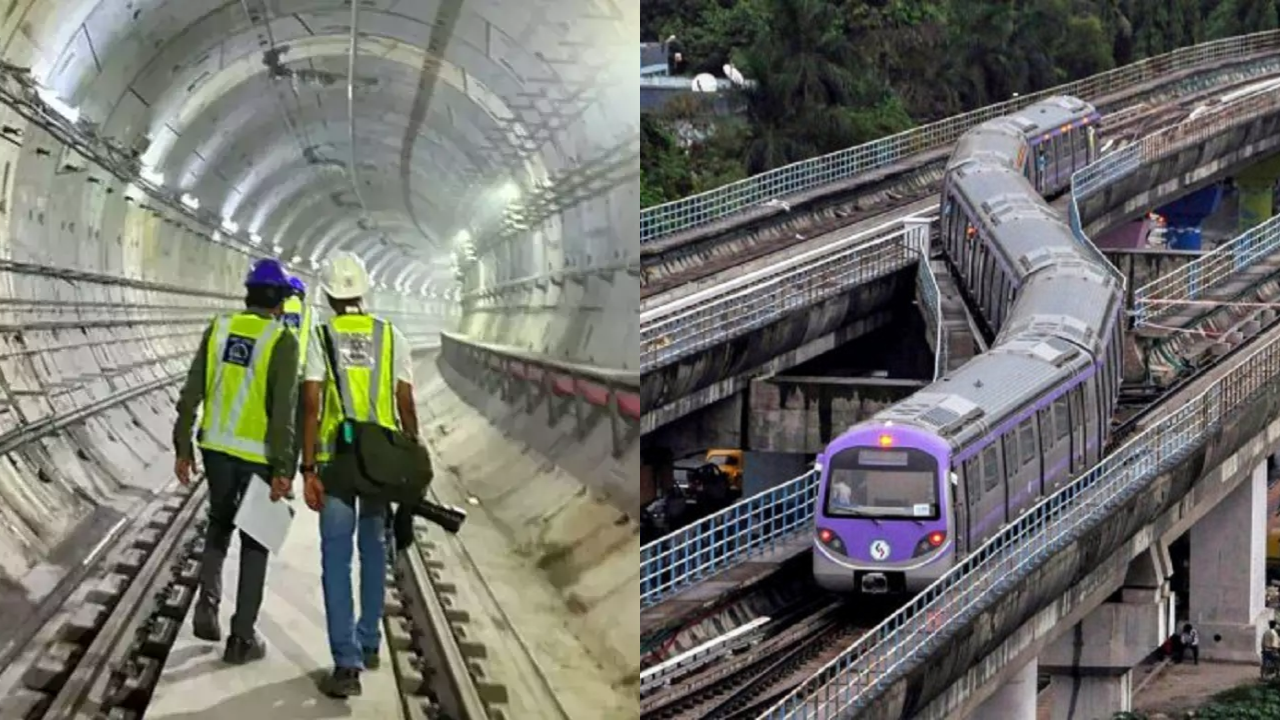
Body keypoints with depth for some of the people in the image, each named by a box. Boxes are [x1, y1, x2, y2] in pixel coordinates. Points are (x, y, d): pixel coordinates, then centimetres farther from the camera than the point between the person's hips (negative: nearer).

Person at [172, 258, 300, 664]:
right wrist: (284, 470, -16)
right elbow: (283, 411, -18)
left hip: (217, 446, 4)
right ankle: (242, 637, 11)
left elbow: (191, 394, 2)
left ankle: (208, 599, 4)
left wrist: (183, 448, 9)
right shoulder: (282, 341, -13)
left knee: (220, 521, 26)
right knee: (255, 541, 9)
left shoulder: (219, 328, 0)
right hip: (258, 453, -4)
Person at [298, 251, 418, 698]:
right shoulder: (391, 337, 3)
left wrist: (308, 469, -7)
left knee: (337, 559, -1)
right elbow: (406, 406, 3)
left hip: (336, 460, -3)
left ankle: (347, 664, -8)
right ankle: (368, 644, 31)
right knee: (374, 551, 19)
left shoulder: (321, 338, -4)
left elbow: (311, 407, -9)